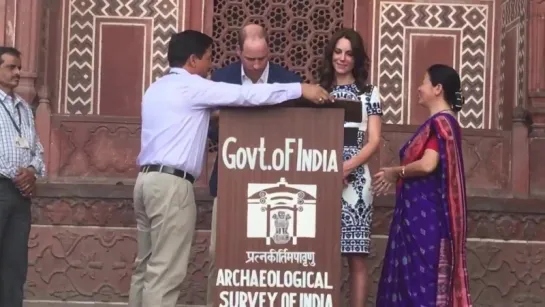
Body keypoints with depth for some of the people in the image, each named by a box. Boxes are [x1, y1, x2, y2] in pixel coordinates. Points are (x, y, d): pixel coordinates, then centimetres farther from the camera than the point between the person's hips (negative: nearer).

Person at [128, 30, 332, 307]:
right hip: (171, 183, -9)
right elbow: (247, 95, -13)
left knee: (147, 266, 11)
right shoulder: (191, 86, -8)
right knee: (165, 271, -7)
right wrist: (300, 89, -9)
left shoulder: (157, 88, 19)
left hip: (149, 179, 9)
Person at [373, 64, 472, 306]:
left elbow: (427, 165, -25)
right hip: (421, 208, 10)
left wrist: (395, 172, -10)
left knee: (421, 272, -6)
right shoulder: (442, 122, 16)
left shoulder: (440, 122, -14)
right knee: (416, 271, 11)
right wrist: (396, 175, 12)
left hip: (425, 210, -10)